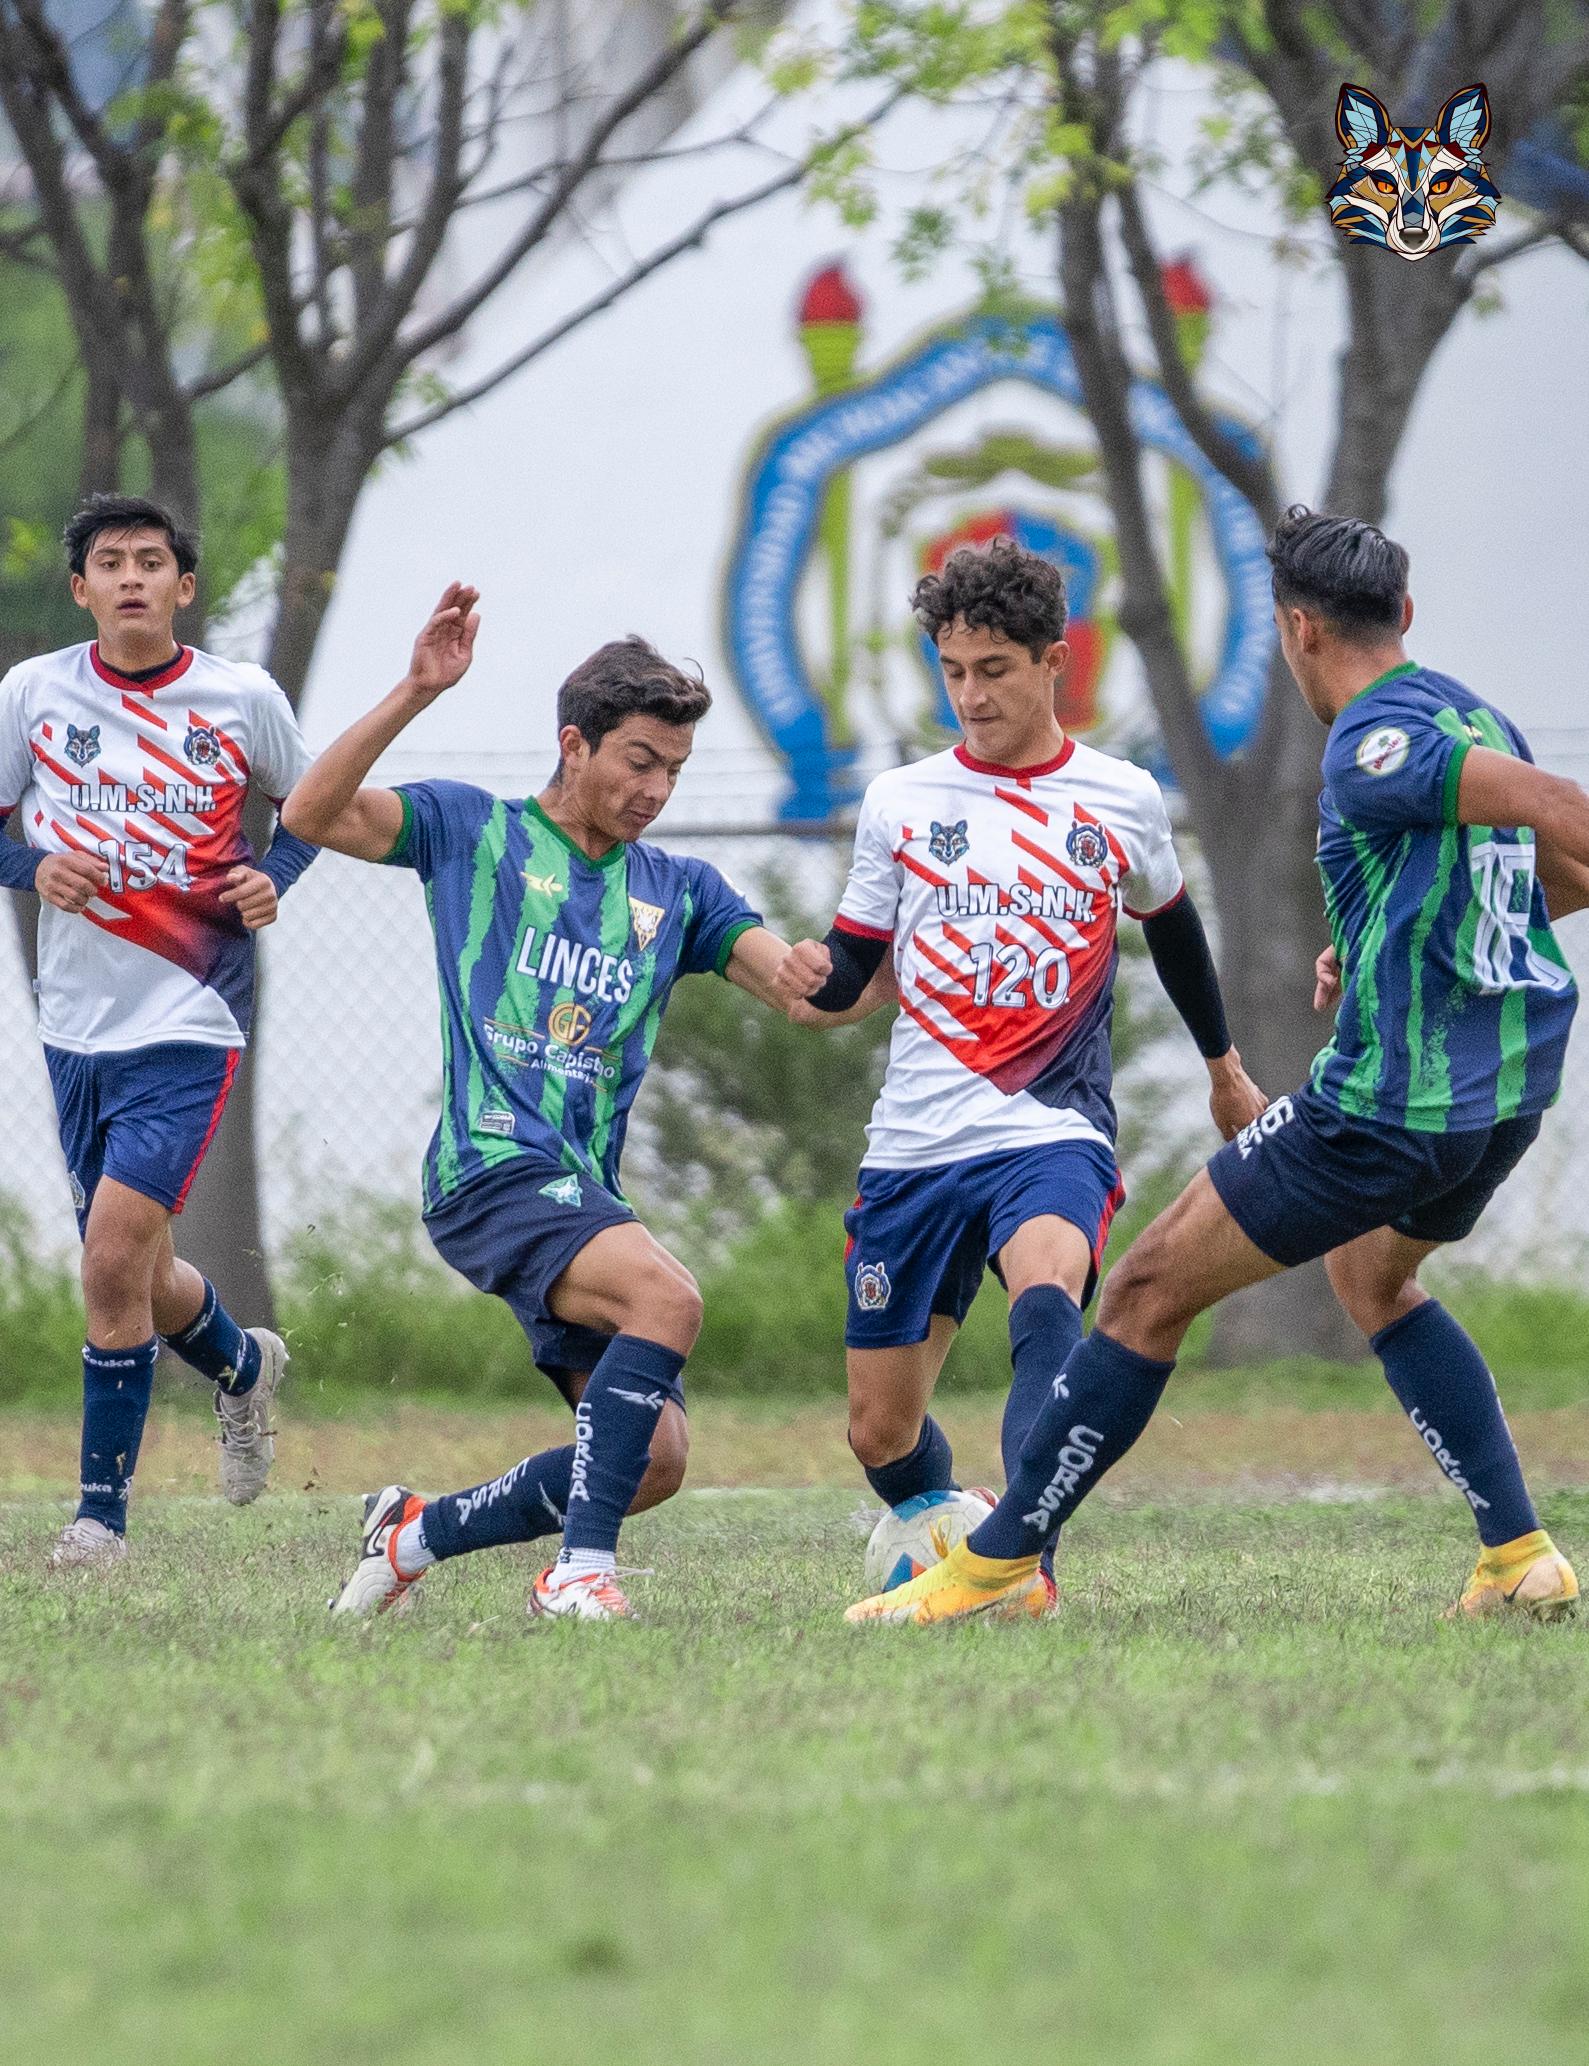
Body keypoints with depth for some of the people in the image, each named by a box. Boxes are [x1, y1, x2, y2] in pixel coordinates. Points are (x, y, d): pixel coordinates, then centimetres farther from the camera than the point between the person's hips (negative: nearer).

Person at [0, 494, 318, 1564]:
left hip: (190, 1022, -3)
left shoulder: (244, 699, -2)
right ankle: (244, 1365, 47)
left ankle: (103, 1507, -6)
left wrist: (273, 879, -6)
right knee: (136, 1277, 13)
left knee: (113, 1255, -17)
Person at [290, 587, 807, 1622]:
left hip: (587, 1189, 7)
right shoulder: (474, 830, 5)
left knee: (655, 1461, -1)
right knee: (667, 1295, -31)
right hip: (494, 1168, -7)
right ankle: (580, 1567, -30)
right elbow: (313, 815, -8)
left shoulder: (679, 890, 17)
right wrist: (417, 693, -17)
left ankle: (416, 1534, 19)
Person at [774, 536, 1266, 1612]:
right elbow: (853, 967, 11)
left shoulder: (1123, 800, 5)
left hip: (1053, 1130, -2)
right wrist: (813, 976, -14)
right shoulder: (901, 800, 5)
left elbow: (1170, 924, 25)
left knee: (1045, 1294, -36)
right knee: (881, 1431, 5)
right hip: (916, 1147, 2)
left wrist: (1223, 1063, 39)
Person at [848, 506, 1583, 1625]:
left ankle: (999, 1560, 6)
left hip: (1390, 1100, -9)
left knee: (1149, 1290, 1)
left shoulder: (1372, 749, -15)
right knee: (1373, 1273, 35)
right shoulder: (1473, 718, 12)